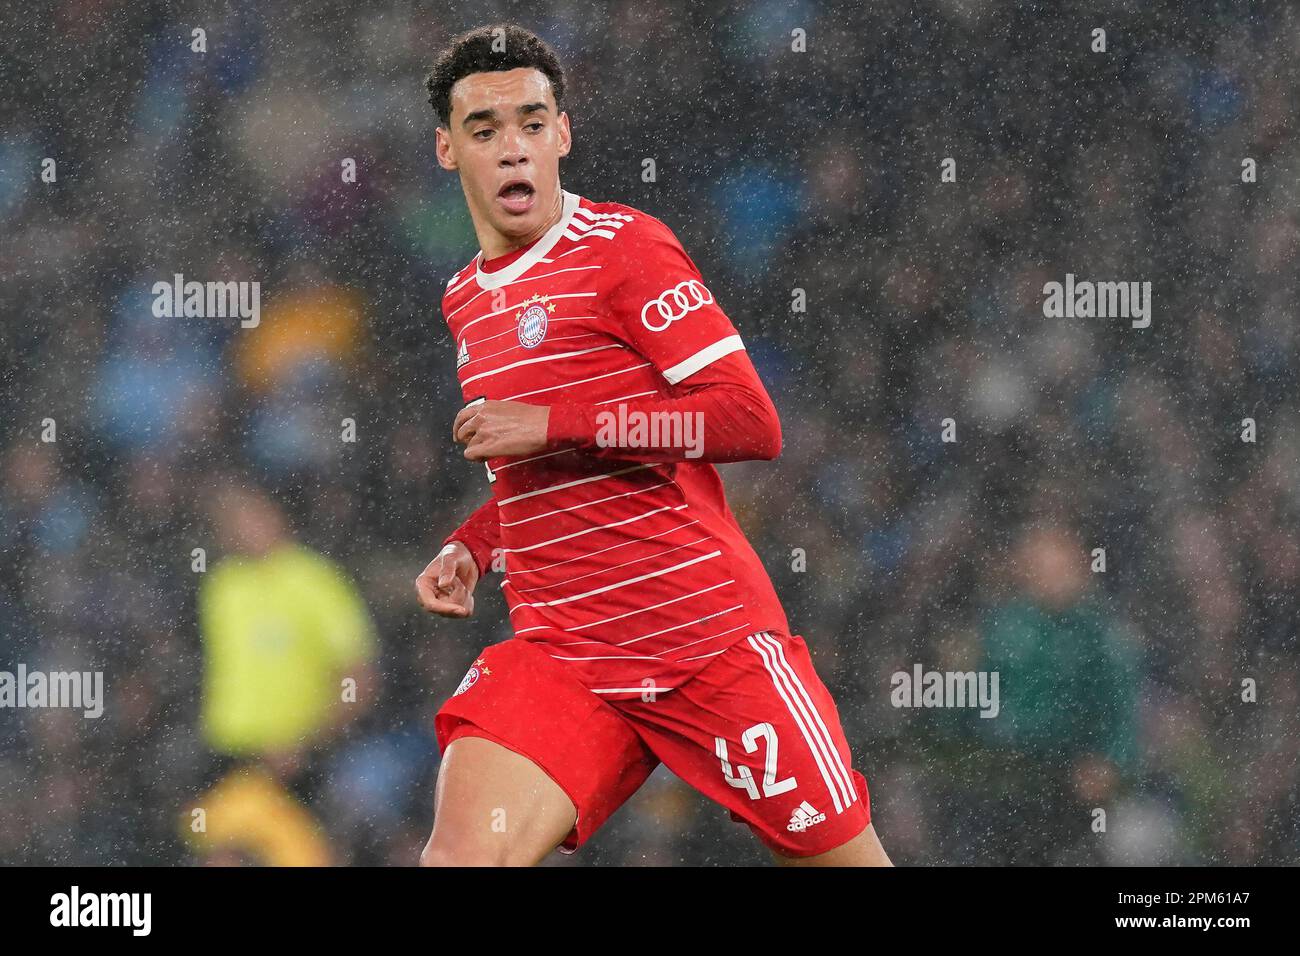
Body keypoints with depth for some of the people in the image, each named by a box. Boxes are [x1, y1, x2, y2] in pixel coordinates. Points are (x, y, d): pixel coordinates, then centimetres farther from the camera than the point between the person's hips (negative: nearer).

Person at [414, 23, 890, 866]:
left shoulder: (623, 245, -6)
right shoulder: (466, 300, 15)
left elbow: (752, 422, -16)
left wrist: (555, 424, -19)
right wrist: (469, 548, 11)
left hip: (711, 633, -5)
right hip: (561, 660, 5)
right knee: (459, 857, -20)